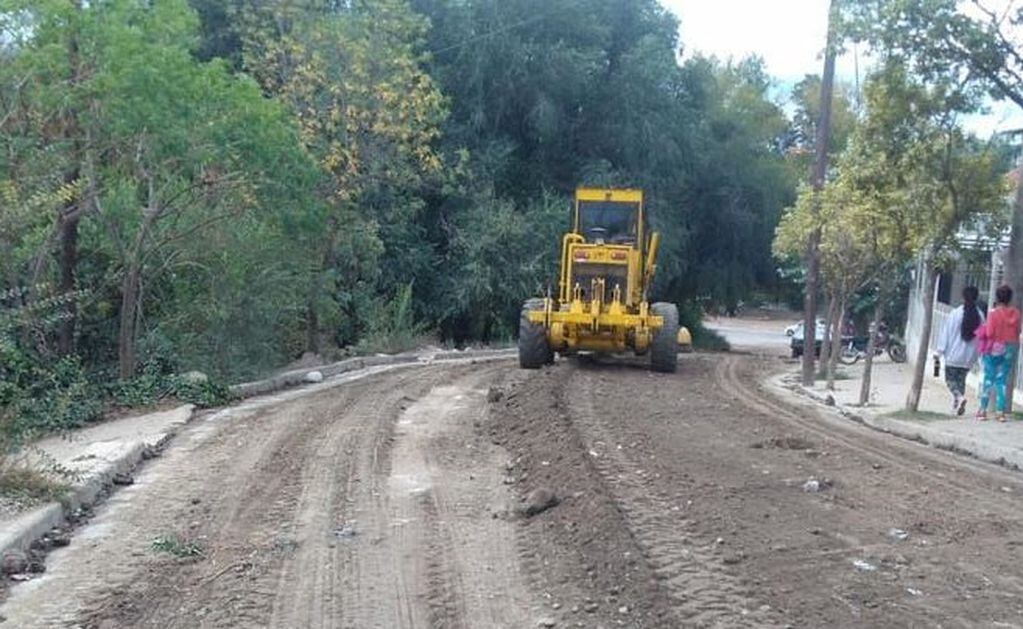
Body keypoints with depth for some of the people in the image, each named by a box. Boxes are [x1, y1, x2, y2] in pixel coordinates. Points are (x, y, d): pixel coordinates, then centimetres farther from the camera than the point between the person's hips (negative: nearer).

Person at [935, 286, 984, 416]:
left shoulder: (955, 313, -12)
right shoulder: (980, 316, -4)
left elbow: (946, 333, -8)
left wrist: (940, 350, -1)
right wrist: (979, 354, 10)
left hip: (954, 353, -3)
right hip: (969, 357, 3)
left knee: (950, 379, 7)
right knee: (961, 379, 15)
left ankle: (959, 397, -18)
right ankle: (957, 407, 14)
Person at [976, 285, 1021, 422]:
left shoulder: (994, 313, -13)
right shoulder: (1016, 313, -1)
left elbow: (989, 333, -13)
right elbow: (1018, 331, 5)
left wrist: (984, 327, 5)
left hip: (995, 348, -3)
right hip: (1011, 348, 3)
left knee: (988, 378, 6)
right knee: (1002, 379, 9)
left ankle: (983, 410, 7)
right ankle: (1001, 411, 5)